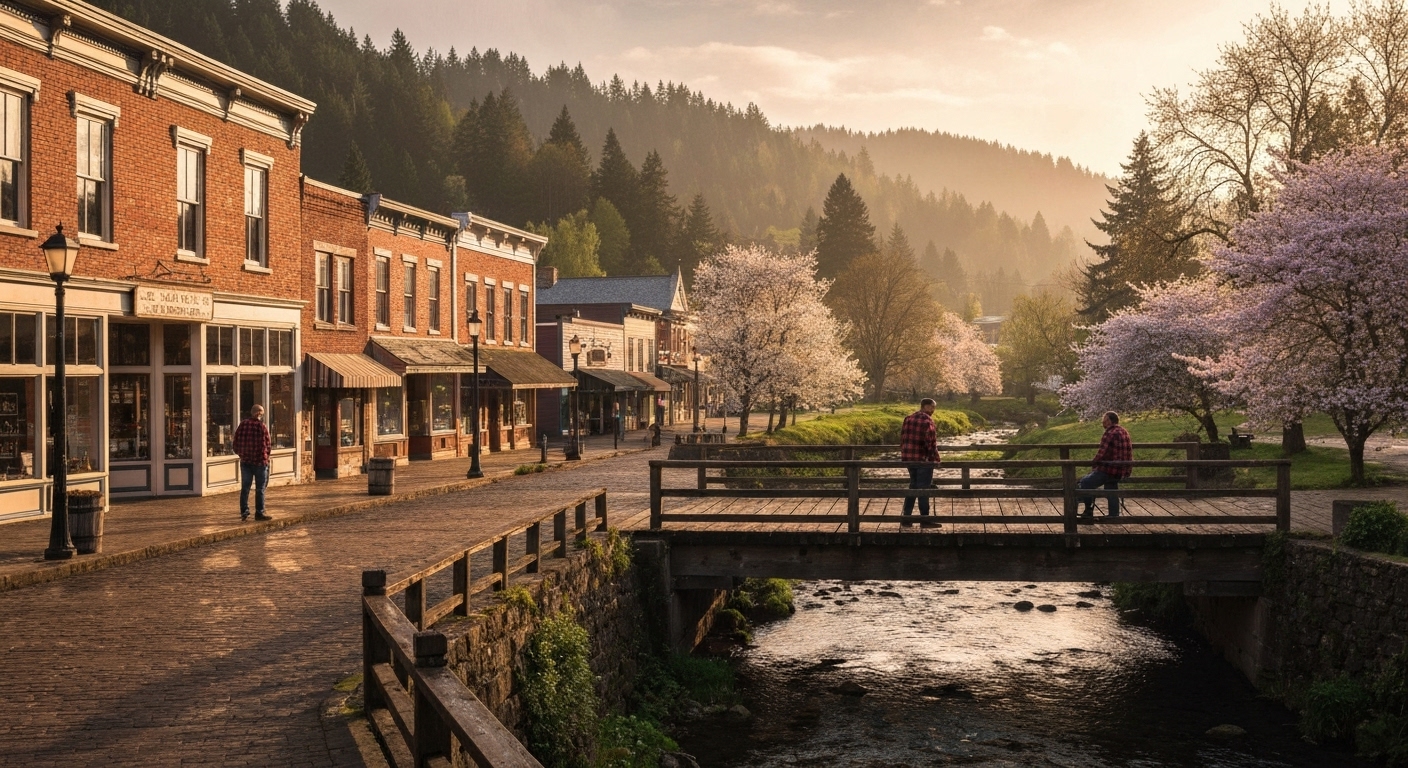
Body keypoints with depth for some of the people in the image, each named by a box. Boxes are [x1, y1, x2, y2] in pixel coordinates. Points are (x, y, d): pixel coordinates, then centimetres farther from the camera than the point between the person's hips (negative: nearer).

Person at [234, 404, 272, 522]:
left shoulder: (242, 425, 2)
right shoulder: (262, 427, -12)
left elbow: (236, 443, 5)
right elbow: (267, 445, -8)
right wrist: (266, 457, 8)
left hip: (245, 461, 4)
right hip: (260, 461, -4)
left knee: (245, 488, 11)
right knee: (260, 489, 4)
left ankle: (244, 512, 11)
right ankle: (259, 513, 6)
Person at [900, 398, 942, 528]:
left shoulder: (908, 419, 9)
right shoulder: (927, 421, -15)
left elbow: (903, 438, 12)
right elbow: (931, 442, -18)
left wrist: (904, 455, 18)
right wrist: (935, 459, -11)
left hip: (909, 459, 8)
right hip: (924, 459, -8)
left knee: (913, 486, 16)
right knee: (923, 488, -1)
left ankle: (906, 517, 16)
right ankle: (924, 520, 3)